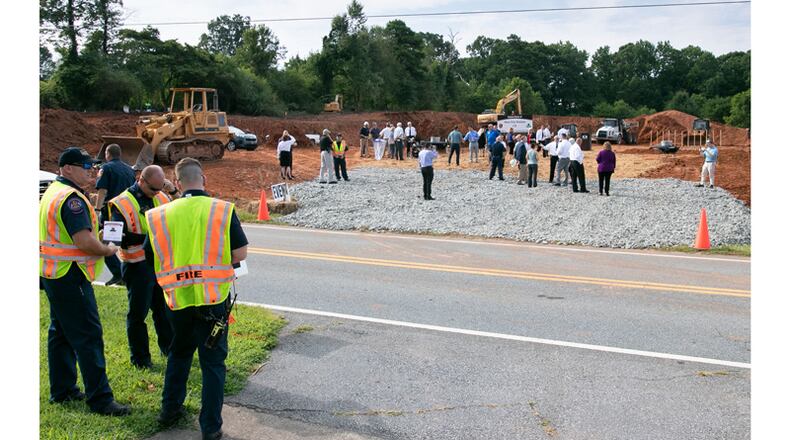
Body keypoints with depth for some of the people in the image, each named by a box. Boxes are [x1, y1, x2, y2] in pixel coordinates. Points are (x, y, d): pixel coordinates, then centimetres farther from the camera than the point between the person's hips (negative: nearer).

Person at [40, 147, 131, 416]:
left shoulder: (53, 192, 14)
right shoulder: (71, 198, -19)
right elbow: (85, 242, -27)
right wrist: (107, 250, -10)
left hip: (54, 273, 11)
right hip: (70, 275, -11)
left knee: (61, 332, 17)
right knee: (88, 336, -7)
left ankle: (62, 390, 28)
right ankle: (100, 399, -4)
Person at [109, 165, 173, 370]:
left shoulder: (162, 199, 5)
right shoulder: (121, 204, -12)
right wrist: (148, 237, -33)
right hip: (138, 266, -5)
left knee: (164, 307, 18)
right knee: (138, 312, 5)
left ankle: (169, 347, 35)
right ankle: (139, 357, 19)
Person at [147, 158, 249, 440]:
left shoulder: (161, 215, -2)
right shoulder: (223, 210, -9)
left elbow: (152, 256, 4)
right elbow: (240, 253, -9)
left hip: (178, 298, 3)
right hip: (214, 298, -3)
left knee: (179, 353, 25)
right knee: (213, 361, 8)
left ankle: (170, 410, 37)